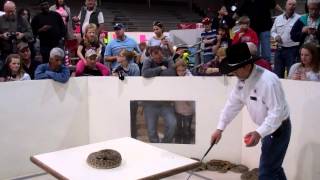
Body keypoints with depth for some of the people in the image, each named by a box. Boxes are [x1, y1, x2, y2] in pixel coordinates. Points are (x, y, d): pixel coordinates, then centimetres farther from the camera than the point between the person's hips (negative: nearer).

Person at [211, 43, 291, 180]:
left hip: (278, 128, -9)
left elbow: (277, 112, -30)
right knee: (273, 167, 23)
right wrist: (220, 129, 0)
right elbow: (232, 104, 3)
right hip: (267, 128, 9)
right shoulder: (242, 80, -3)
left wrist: (259, 133, -37)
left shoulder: (268, 81, -30)